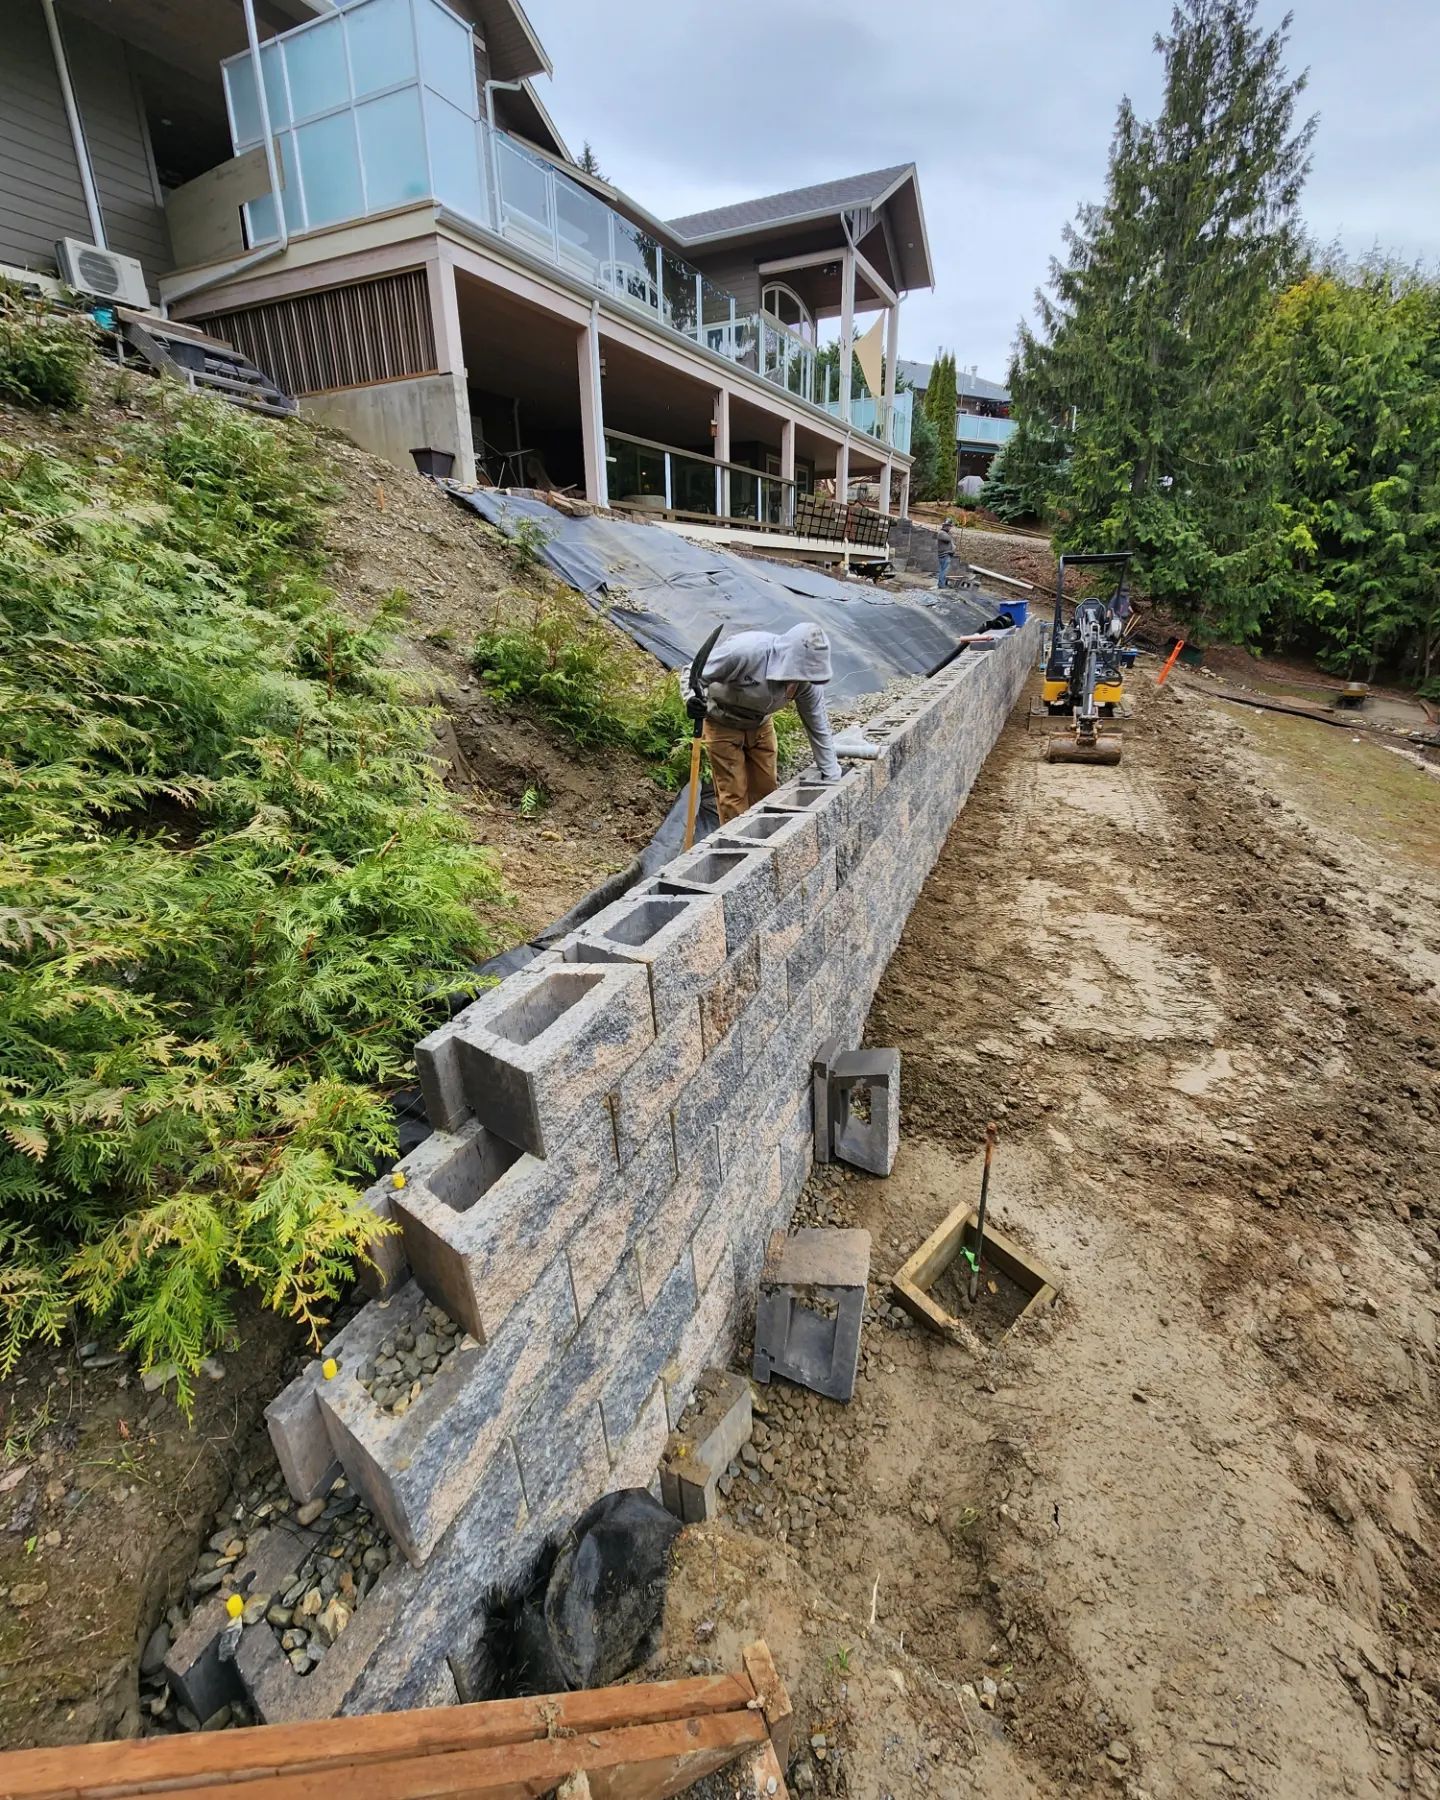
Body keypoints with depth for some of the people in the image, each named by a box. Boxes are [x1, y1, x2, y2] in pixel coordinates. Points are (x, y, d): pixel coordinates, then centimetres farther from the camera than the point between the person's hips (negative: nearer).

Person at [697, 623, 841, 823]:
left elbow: (818, 728, -7)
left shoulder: (807, 681, -19)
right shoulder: (744, 650, -36)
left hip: (761, 725, 5)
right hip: (723, 725, -5)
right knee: (733, 794, -6)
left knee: (766, 791, 9)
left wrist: (831, 777, -4)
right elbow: (695, 673, -25)